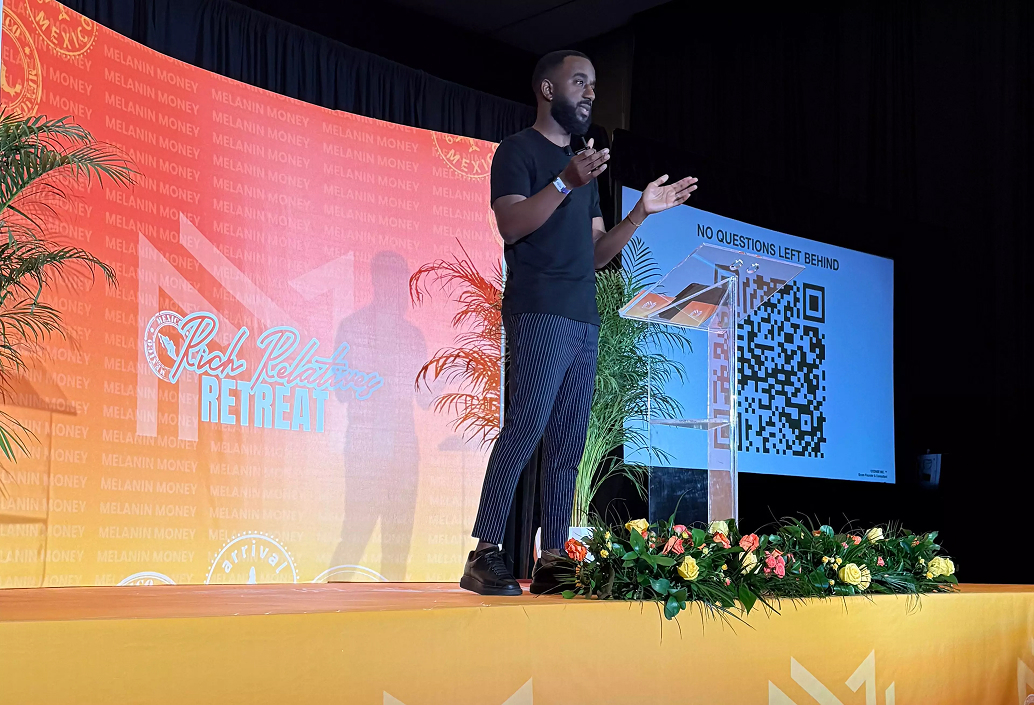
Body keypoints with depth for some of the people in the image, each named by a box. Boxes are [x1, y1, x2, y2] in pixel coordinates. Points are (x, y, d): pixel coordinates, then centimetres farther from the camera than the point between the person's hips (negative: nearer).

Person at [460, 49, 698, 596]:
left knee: (568, 443, 3)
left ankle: (552, 562, 4)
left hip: (583, 319, 8)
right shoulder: (519, 150, 4)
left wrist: (641, 213, 12)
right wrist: (565, 183, -22)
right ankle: (484, 555, -18)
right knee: (525, 428, -19)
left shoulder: (583, 163, 27)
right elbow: (511, 224, -12)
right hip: (539, 312, -8)